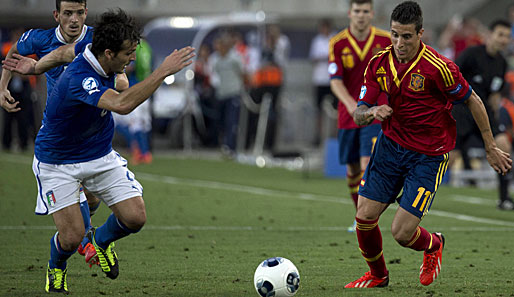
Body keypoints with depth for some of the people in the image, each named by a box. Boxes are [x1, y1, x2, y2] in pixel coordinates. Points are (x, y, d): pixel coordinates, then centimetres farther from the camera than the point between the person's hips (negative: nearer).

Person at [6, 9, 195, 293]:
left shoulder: (90, 50, -11)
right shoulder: (78, 79, -37)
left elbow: (67, 51, 12)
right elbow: (122, 104, -53)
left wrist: (35, 66, 23)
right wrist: (163, 71, -52)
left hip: (101, 156, 7)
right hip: (57, 162, -7)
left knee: (135, 217, -8)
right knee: (72, 237, -12)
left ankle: (102, 240, 27)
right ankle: (56, 268, 25)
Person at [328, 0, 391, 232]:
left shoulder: (385, 40, -3)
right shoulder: (337, 43, -5)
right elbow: (335, 80, -13)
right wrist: (350, 103, -29)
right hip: (348, 115, 2)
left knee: (368, 163, -16)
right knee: (352, 168, 10)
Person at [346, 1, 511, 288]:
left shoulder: (439, 67, -20)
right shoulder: (379, 64, -5)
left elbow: (473, 101, -7)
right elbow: (358, 114, 0)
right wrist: (371, 112, -25)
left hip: (429, 155, -5)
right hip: (390, 144, 5)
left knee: (402, 232, -11)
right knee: (365, 217, -3)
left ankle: (433, 245, 27)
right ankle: (377, 275, 26)